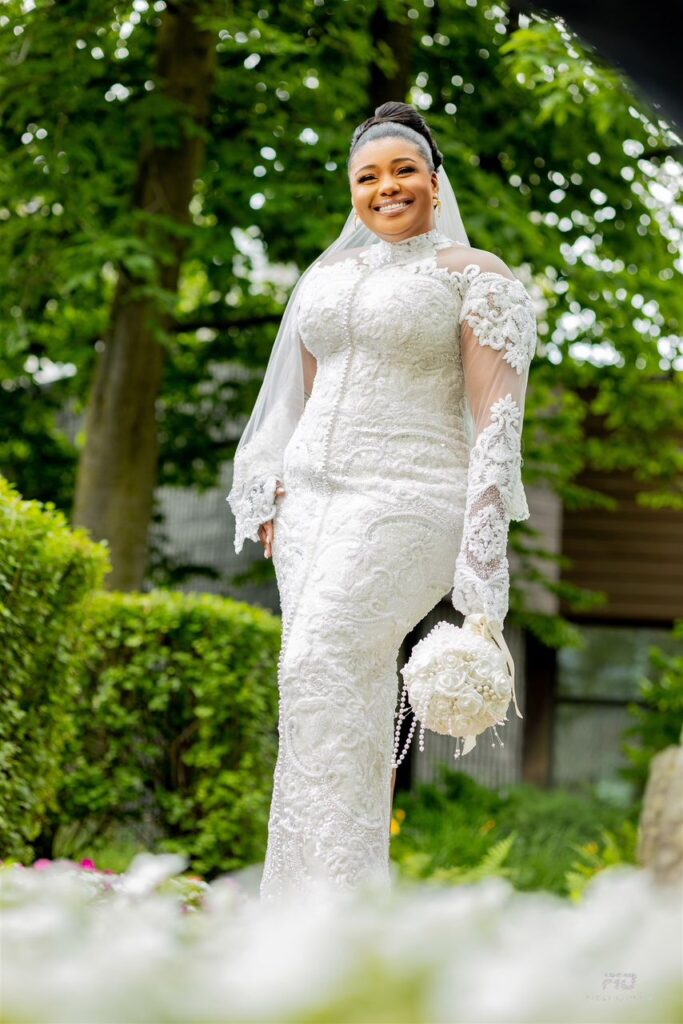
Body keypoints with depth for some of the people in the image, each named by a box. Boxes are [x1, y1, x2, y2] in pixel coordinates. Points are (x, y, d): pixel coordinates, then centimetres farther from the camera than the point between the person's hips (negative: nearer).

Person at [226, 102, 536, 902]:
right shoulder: (327, 275, 19)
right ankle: (331, 895, 2)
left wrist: (483, 558, -14)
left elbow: (498, 415, -6)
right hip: (312, 499, 6)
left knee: (321, 664, -22)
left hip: (407, 502, -6)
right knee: (353, 691, 0)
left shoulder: (476, 277, 1)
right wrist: (272, 498, 12)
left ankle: (334, 892, -22)